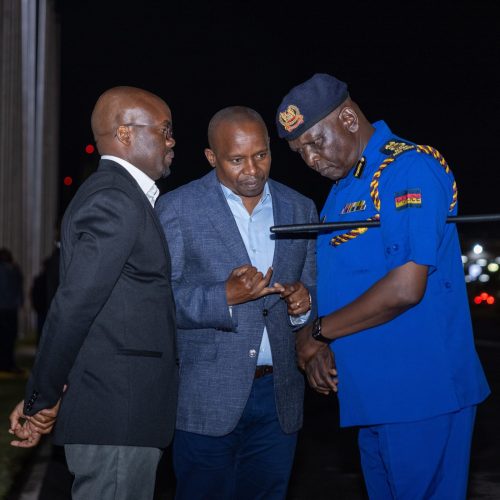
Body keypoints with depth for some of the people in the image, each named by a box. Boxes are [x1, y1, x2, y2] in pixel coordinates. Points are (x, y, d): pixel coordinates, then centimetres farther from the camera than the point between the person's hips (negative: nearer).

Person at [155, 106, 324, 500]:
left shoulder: (300, 209, 10)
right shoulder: (178, 208, -2)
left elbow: (315, 286, 17)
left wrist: (304, 301, -7)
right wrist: (225, 297, -23)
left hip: (281, 396, 4)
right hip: (208, 398, -3)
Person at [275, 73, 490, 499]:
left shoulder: (410, 169, -14)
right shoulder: (342, 188, 15)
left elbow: (405, 289, -22)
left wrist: (319, 332, -10)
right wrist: (319, 347, 3)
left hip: (421, 393, -8)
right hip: (373, 396, 9)